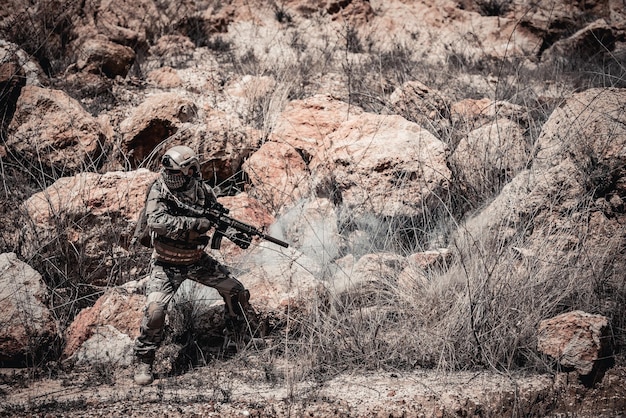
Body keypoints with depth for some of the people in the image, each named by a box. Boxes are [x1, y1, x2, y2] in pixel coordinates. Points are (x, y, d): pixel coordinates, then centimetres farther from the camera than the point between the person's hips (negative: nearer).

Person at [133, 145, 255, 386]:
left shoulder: (202, 192, -8)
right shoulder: (159, 193, -20)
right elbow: (157, 221, -38)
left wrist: (234, 234, -9)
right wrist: (197, 223, -40)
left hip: (197, 260, 4)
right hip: (167, 264, -4)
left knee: (237, 292, 8)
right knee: (154, 310, -23)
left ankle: (240, 336, 37)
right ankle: (144, 362, -5)